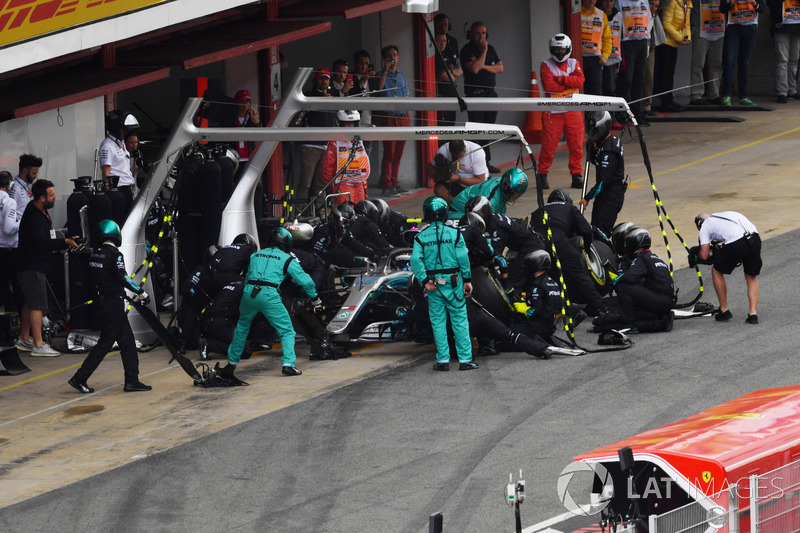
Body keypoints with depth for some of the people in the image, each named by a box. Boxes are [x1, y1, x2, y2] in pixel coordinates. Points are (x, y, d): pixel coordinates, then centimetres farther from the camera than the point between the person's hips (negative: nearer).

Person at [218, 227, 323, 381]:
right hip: (269, 295, -4)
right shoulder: (287, 259, 11)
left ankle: (231, 364, 31)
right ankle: (288, 364, -8)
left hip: (249, 293, 4)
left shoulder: (255, 256, 24)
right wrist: (316, 300, 24)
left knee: (241, 328, 24)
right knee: (287, 331, 7)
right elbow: (305, 281, 10)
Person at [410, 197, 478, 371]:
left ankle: (443, 360, 6)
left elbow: (416, 260, -12)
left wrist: (425, 281, -10)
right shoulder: (454, 233, -3)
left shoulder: (421, 237, 0)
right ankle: (465, 359, 2)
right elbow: (463, 258, -7)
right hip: (453, 281, -1)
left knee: (438, 322, 8)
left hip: (432, 283, 1)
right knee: (460, 320, 4)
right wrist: (467, 280, -1)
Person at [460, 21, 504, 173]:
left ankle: (487, 162, 16)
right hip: (475, 95, -6)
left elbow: (500, 68, 7)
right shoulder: (467, 51, -6)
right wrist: (484, 50, -14)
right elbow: (474, 68, -21)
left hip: (490, 93, 6)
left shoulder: (490, 49, 14)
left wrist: (484, 66, -9)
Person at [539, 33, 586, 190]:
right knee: (549, 145, -4)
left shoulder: (574, 64, 10)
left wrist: (561, 79, -15)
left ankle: (576, 175, 13)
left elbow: (580, 81, -8)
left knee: (576, 145, 3)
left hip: (573, 111, 3)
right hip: (553, 112, -3)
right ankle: (542, 175, 8)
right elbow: (550, 87, -14)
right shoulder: (546, 65, 0)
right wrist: (569, 83, -8)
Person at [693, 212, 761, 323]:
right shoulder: (725, 215, 38)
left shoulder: (704, 226, 20)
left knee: (717, 271, 21)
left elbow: (704, 256, 12)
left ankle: (724, 311, 25)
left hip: (736, 243, -5)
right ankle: (753, 313, 12)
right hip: (755, 238, 5)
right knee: (752, 277, 24)